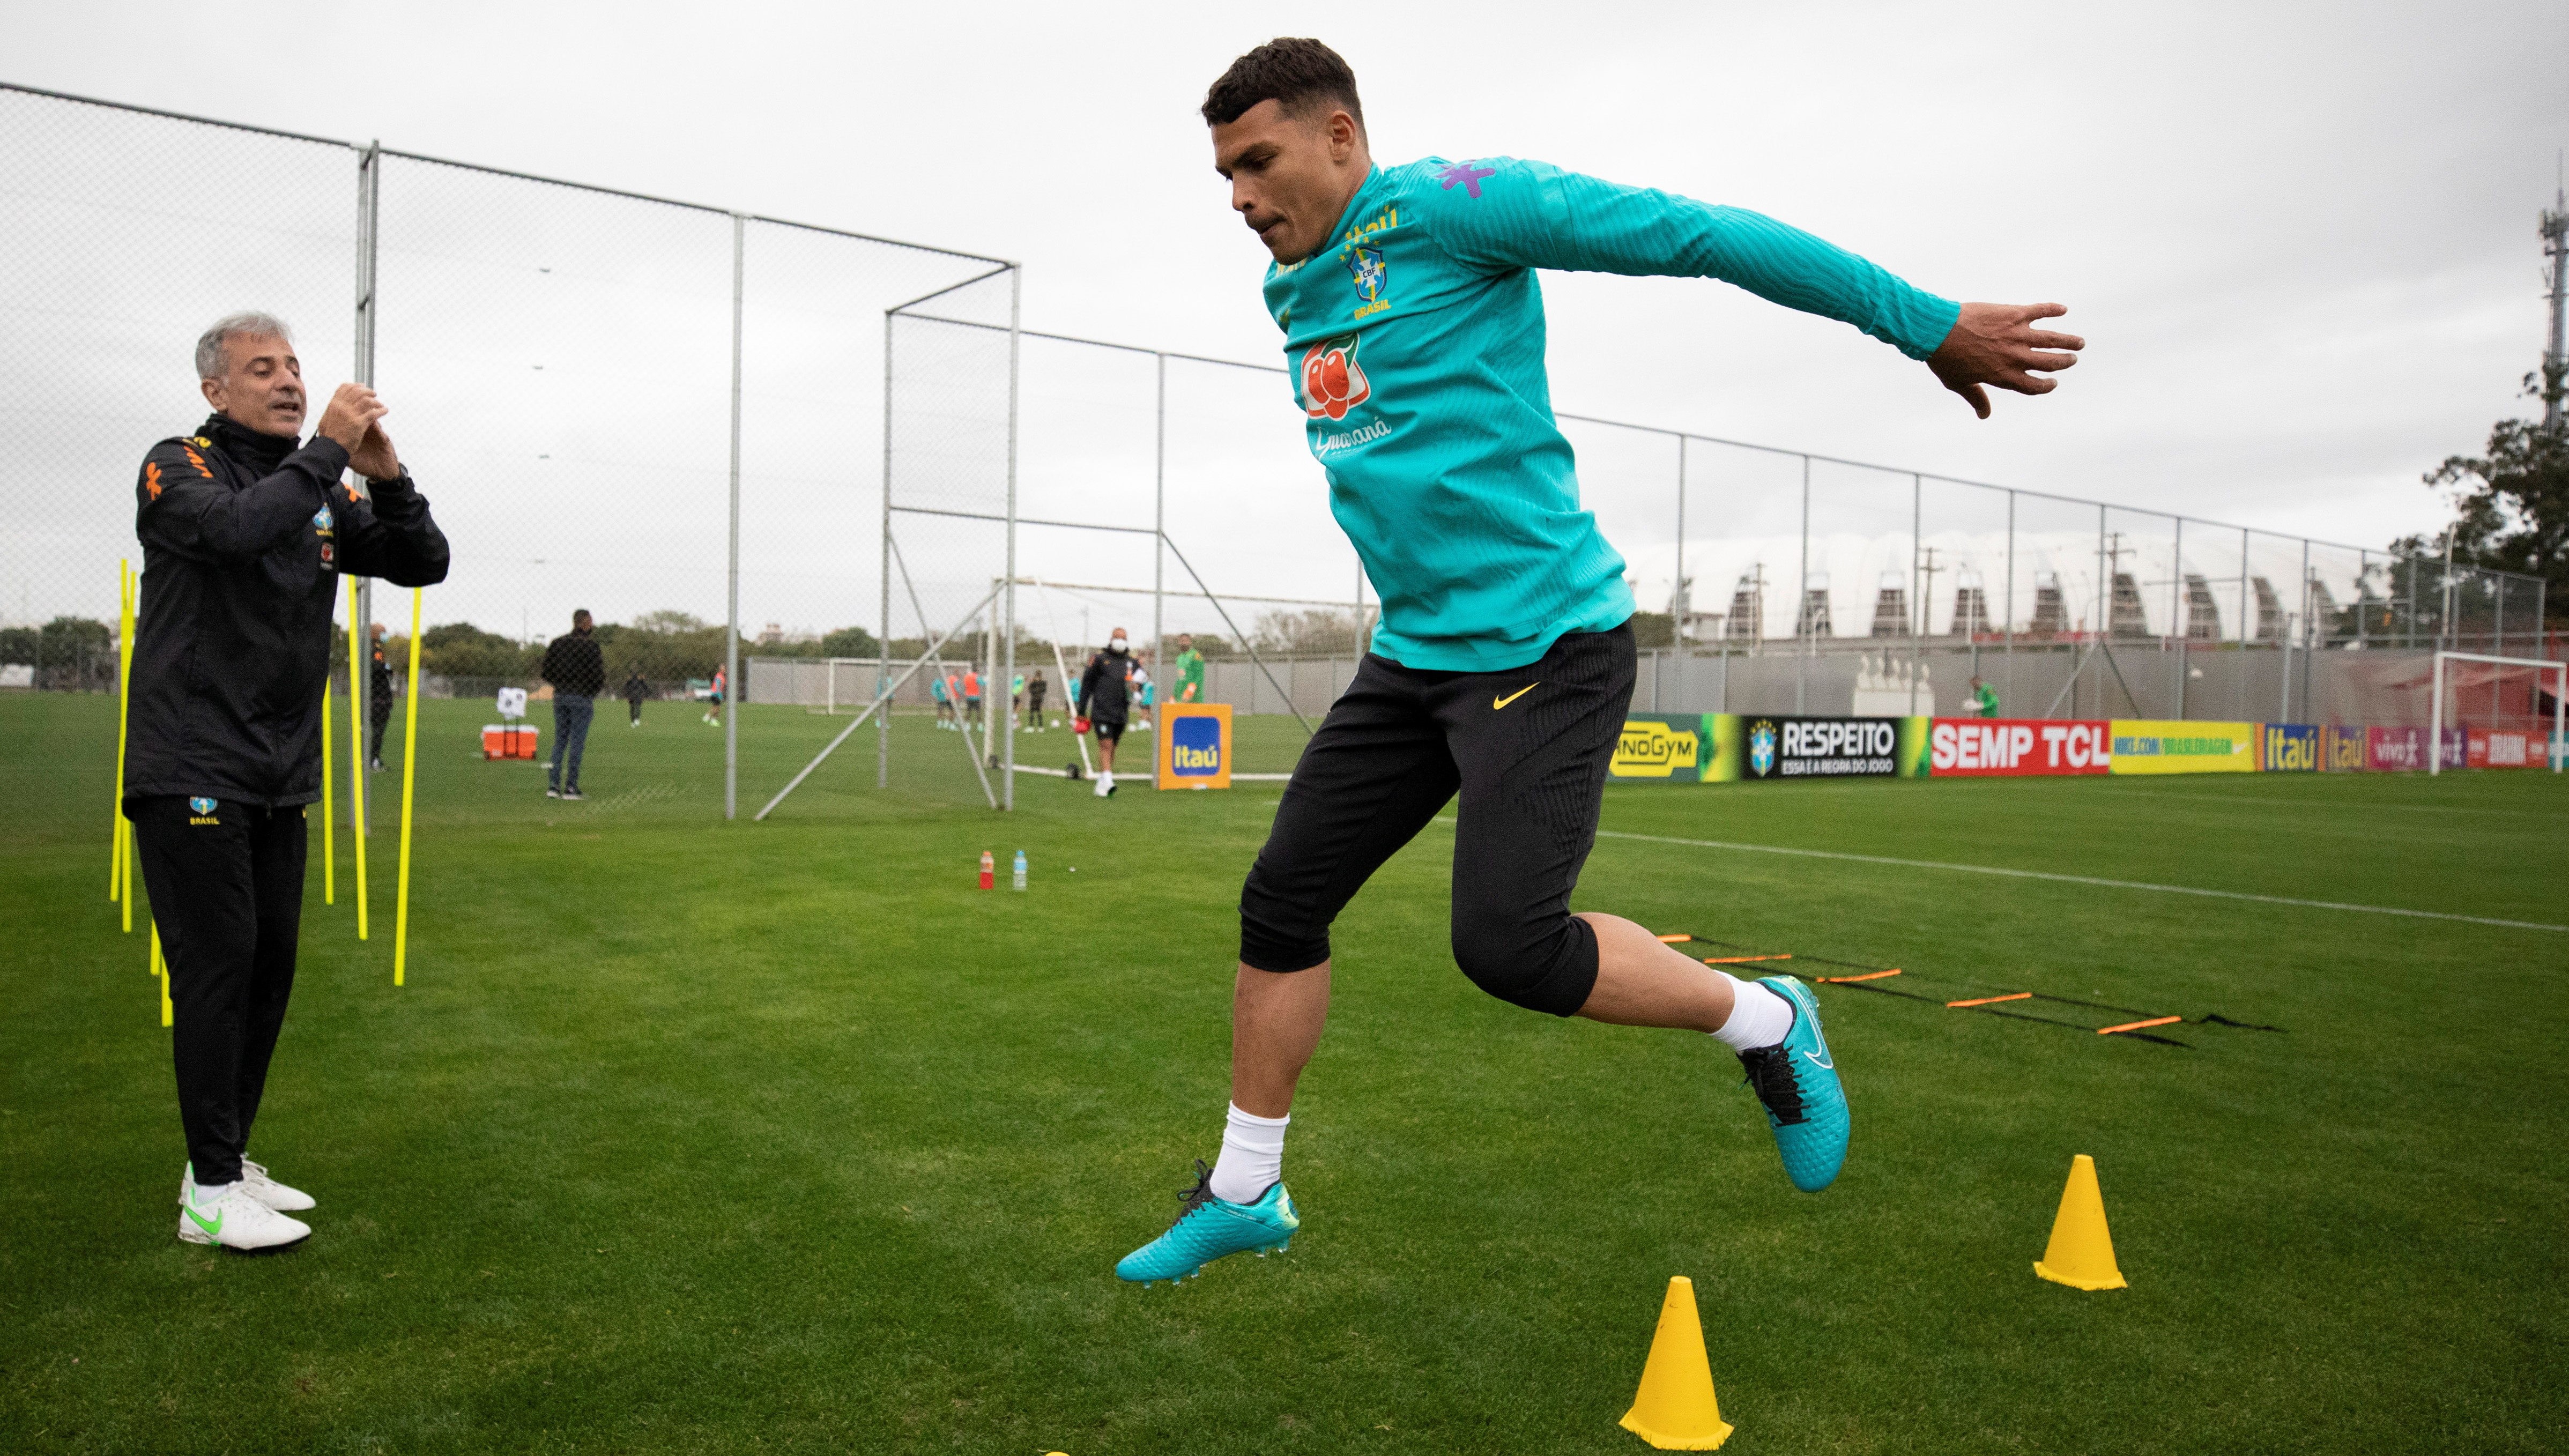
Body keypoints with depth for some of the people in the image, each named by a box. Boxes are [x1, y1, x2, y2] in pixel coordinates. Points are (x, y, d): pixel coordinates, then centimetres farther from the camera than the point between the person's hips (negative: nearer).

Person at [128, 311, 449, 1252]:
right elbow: (237, 528, -28)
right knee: (217, 966, -7)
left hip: (281, 780, 7)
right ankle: (212, 1192, 1)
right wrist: (328, 452, -24)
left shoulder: (323, 491, 12)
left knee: (270, 969, 10)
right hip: (193, 773, -6)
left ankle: (226, 1164, 22)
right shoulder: (179, 468, -6)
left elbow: (423, 566, 4)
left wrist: (386, 478, -10)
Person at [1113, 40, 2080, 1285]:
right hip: (1413, 655, 8)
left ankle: (1765, 1024, 11)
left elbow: (1701, 235, -11)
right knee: (1280, 902, 5)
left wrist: (1927, 325, -10)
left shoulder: (1445, 206, -11)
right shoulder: (1290, 297, 15)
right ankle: (1244, 1194, 22)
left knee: (1508, 944, -16)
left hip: (1546, 643, -8)